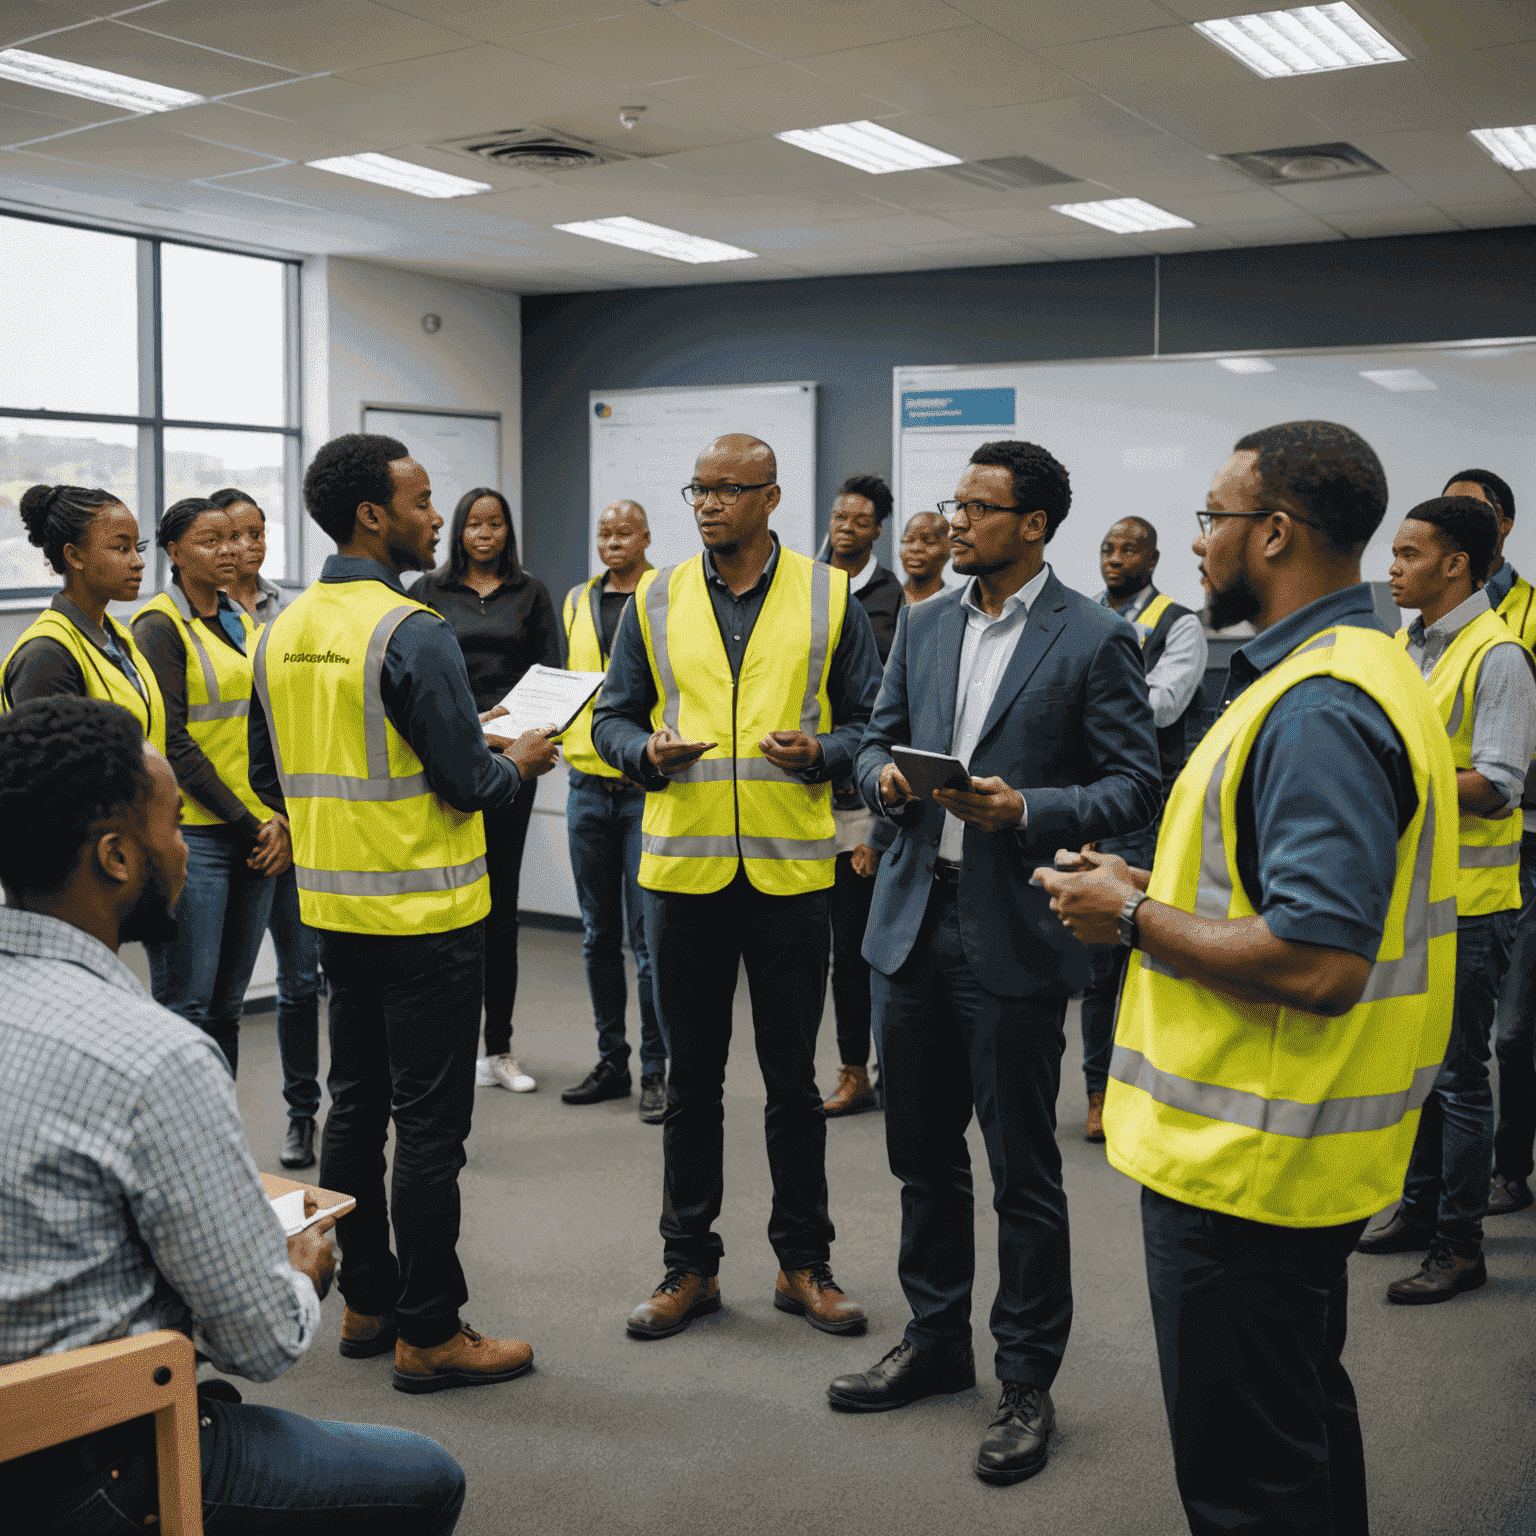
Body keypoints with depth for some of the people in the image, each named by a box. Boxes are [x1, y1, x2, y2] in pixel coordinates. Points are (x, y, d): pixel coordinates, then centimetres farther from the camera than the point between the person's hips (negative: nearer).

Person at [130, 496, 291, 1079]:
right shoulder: (160, 627, -7)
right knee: (186, 1009, -4)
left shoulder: (243, 623, 15)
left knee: (227, 1007, 11)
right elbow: (173, 745, -12)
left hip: (256, 835, 7)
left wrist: (279, 820, 1)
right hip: (192, 836, -6)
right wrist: (249, 826, -12)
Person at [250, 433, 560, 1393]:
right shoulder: (412, 633, -18)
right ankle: (429, 1332, 9)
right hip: (426, 913, -8)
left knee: (356, 1107, 16)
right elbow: (469, 783, -18)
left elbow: (270, 776, 13)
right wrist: (520, 764, 2)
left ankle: (367, 1303, 27)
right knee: (429, 1123, 0)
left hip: (333, 908, 8)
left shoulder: (284, 630, 6)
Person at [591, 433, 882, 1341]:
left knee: (793, 1077, 9)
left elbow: (870, 719, 4)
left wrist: (821, 752, -15)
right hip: (682, 865, 2)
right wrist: (646, 750, -10)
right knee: (692, 1078, 11)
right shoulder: (656, 601, 7)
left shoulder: (830, 598, 2)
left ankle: (805, 1264, 23)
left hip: (789, 866, -1)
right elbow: (613, 717, 11)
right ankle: (691, 1266, 23)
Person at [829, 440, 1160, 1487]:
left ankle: (1028, 1382, 20)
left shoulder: (1096, 640, -7)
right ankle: (936, 1343, 34)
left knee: (1023, 1172, 4)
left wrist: (1028, 809, -22)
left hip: (1014, 931, -6)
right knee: (923, 1154, 17)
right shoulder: (925, 625, 10)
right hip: (914, 922, 6)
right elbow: (879, 739, 17)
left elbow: (1135, 785, -9)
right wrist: (885, 778, -5)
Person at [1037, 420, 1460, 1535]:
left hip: (1249, 1153, -11)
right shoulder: (1359, 669, 11)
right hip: (1296, 1148, 11)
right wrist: (1161, 893, 10)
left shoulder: (1318, 709, -24)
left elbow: (1316, 964, -30)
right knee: (1305, 1415, 26)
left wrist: (1136, 918, -18)